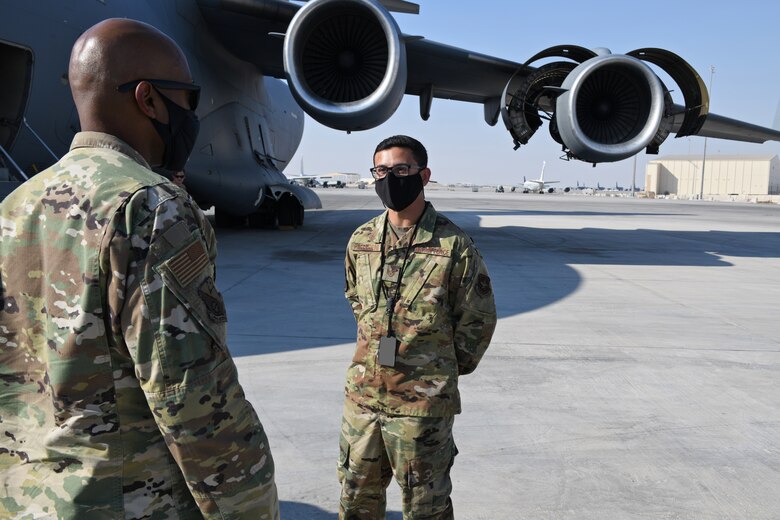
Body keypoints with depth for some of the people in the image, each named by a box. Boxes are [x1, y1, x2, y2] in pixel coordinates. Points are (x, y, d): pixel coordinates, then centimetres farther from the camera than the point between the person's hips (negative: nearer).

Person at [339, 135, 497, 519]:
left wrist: (445, 370, 4)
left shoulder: (453, 245, -11)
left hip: (424, 402, -4)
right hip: (362, 394, 5)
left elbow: (478, 320, -4)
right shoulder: (360, 241, 3)